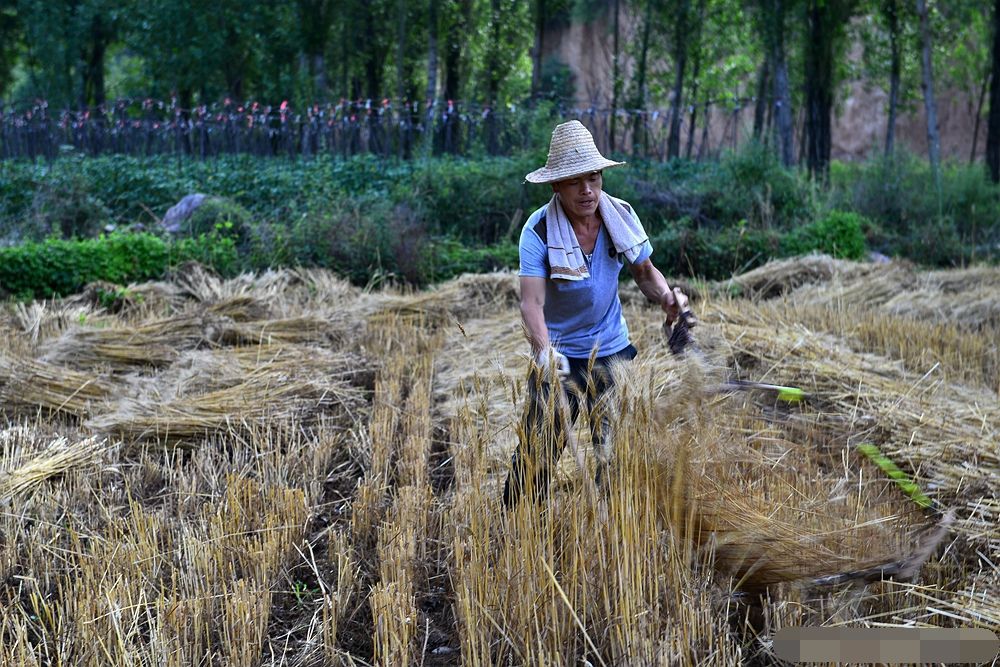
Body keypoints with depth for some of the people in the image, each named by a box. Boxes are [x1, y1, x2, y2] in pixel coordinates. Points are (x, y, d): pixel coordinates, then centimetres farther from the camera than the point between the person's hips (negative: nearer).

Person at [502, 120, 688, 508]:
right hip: (560, 357, -3)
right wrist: (544, 351, -46)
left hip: (613, 352, 3)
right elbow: (532, 302, -28)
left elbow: (645, 272, 7)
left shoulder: (620, 217, -7)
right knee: (538, 451, -3)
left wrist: (666, 295, -16)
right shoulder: (538, 231, -18)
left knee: (616, 450, 9)